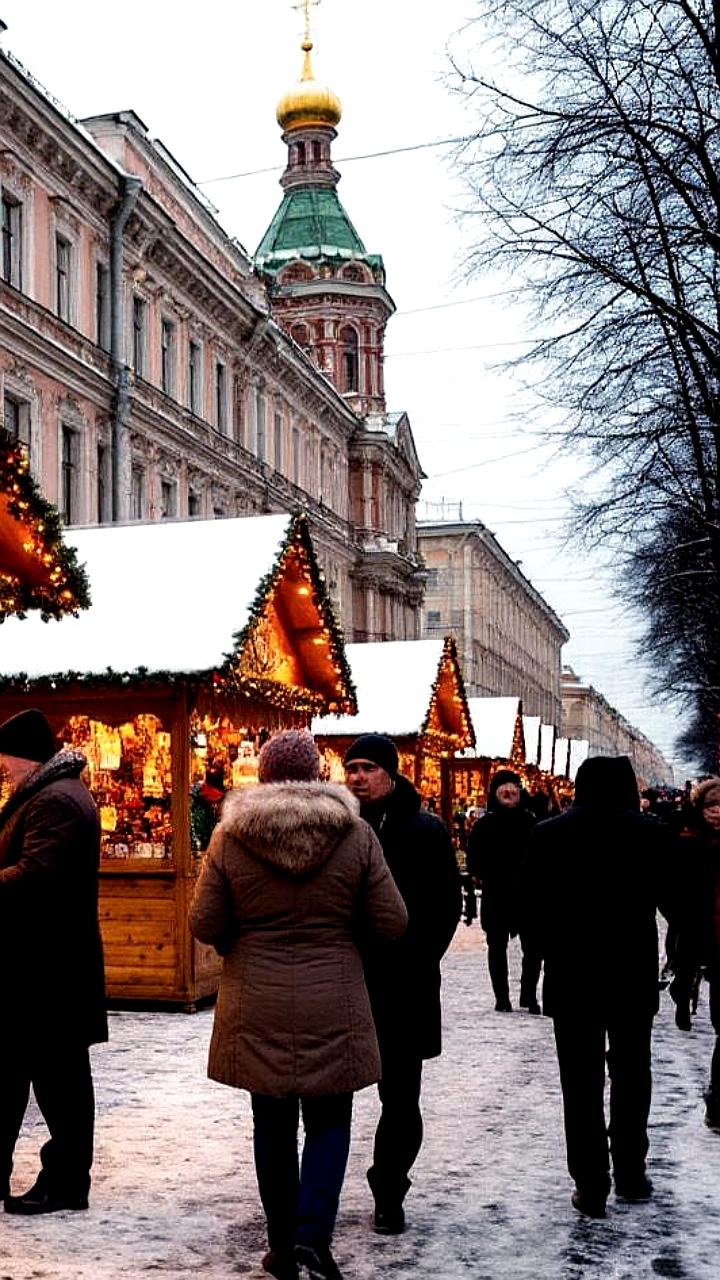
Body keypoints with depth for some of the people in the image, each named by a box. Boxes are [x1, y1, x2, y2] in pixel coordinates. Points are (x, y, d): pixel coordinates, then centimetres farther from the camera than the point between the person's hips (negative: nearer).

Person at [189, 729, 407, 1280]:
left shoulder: (230, 836, -6)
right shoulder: (356, 834, -7)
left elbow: (204, 925, -3)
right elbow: (392, 923, -4)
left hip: (258, 1008, 1)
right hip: (332, 1007, -1)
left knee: (273, 1125, 13)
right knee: (328, 1120, 12)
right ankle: (313, 1234, -4)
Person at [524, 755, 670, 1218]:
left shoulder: (548, 834, -6)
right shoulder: (649, 833, -8)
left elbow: (535, 904, -2)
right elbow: (673, 900, -2)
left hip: (571, 976, 0)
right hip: (633, 975, 1)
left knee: (582, 1084, 7)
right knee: (631, 1076, 18)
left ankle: (591, 1186, 7)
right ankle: (630, 1174, 24)